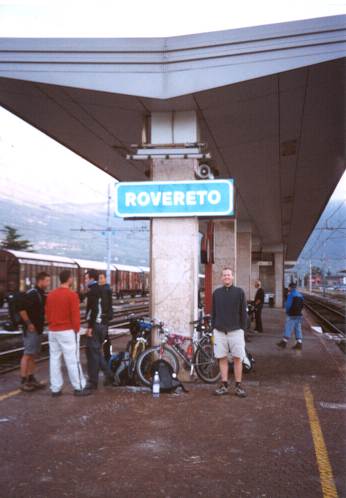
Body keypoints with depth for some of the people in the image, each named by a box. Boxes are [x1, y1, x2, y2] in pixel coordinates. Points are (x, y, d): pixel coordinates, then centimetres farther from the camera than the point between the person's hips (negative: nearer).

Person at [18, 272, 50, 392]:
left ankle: (31, 378, 20)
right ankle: (23, 381, -2)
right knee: (27, 354, -6)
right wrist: (29, 324, -19)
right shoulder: (31, 294, -15)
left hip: (39, 329, 9)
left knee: (33, 354, 13)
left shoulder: (42, 295, 12)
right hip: (31, 329, -9)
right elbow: (21, 309, -22)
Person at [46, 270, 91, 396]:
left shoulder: (51, 295, 9)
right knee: (72, 360, -3)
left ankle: (55, 388, 10)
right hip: (68, 332, -7)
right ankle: (79, 388, 2)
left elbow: (47, 313, 14)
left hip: (52, 331, 7)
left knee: (54, 359, 7)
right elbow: (75, 315, -14)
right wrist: (77, 329, -4)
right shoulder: (72, 295, -13)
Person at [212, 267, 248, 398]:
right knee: (222, 358, 5)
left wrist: (242, 329, -2)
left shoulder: (239, 292, 1)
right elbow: (213, 313, 12)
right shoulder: (216, 293, 8)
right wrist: (213, 328, 7)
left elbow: (243, 312, 2)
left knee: (237, 358, 1)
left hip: (235, 331, -2)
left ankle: (238, 386, 8)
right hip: (220, 331, 2)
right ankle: (224, 385, 13)